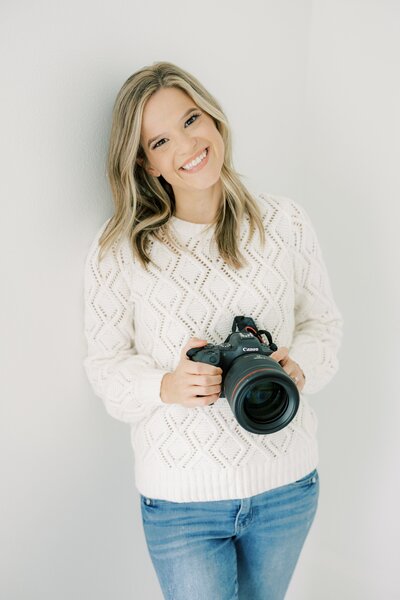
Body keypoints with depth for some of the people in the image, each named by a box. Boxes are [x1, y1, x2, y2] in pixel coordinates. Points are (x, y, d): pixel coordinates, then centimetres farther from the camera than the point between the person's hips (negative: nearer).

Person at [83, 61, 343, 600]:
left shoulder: (286, 222, -4)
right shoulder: (118, 251, -10)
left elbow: (322, 321, 6)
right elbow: (105, 364, -3)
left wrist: (299, 364, -16)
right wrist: (165, 386, -24)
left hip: (288, 486, 3)